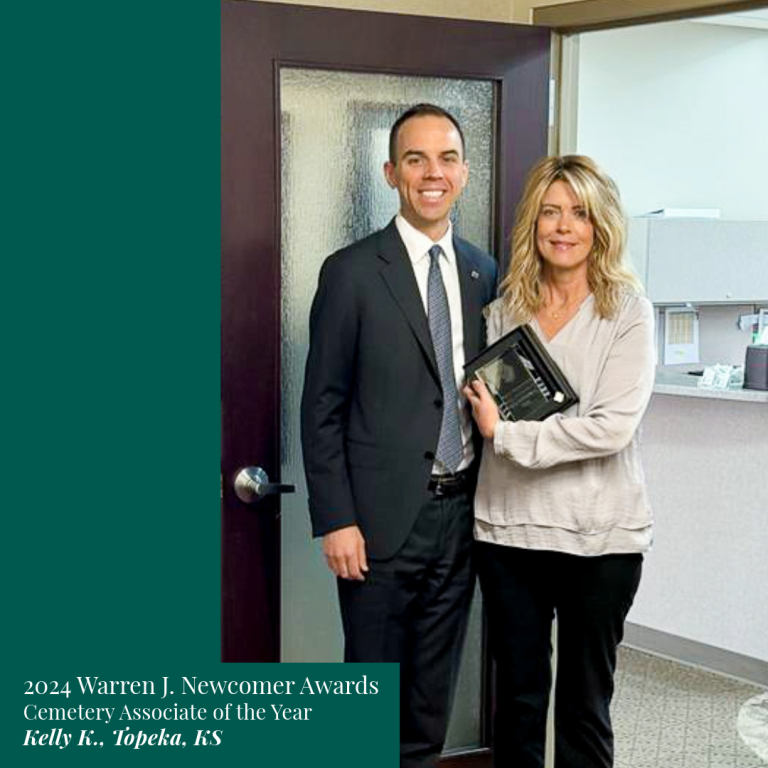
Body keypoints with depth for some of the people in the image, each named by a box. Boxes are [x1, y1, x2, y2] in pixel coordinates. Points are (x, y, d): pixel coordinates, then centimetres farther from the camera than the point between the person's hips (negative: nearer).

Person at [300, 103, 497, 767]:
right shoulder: (352, 272, -7)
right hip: (383, 515, -4)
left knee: (436, 684, 16)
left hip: (460, 510, 4)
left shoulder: (482, 272, 7)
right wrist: (335, 520, -11)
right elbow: (322, 407, -7)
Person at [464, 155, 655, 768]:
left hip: (599, 534, -3)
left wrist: (507, 435, -14)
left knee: (585, 702, 10)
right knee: (518, 692, 14)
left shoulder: (628, 311, -6)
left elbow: (614, 425, -17)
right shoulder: (506, 307, 6)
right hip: (510, 528, 3)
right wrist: (485, 413, -6)